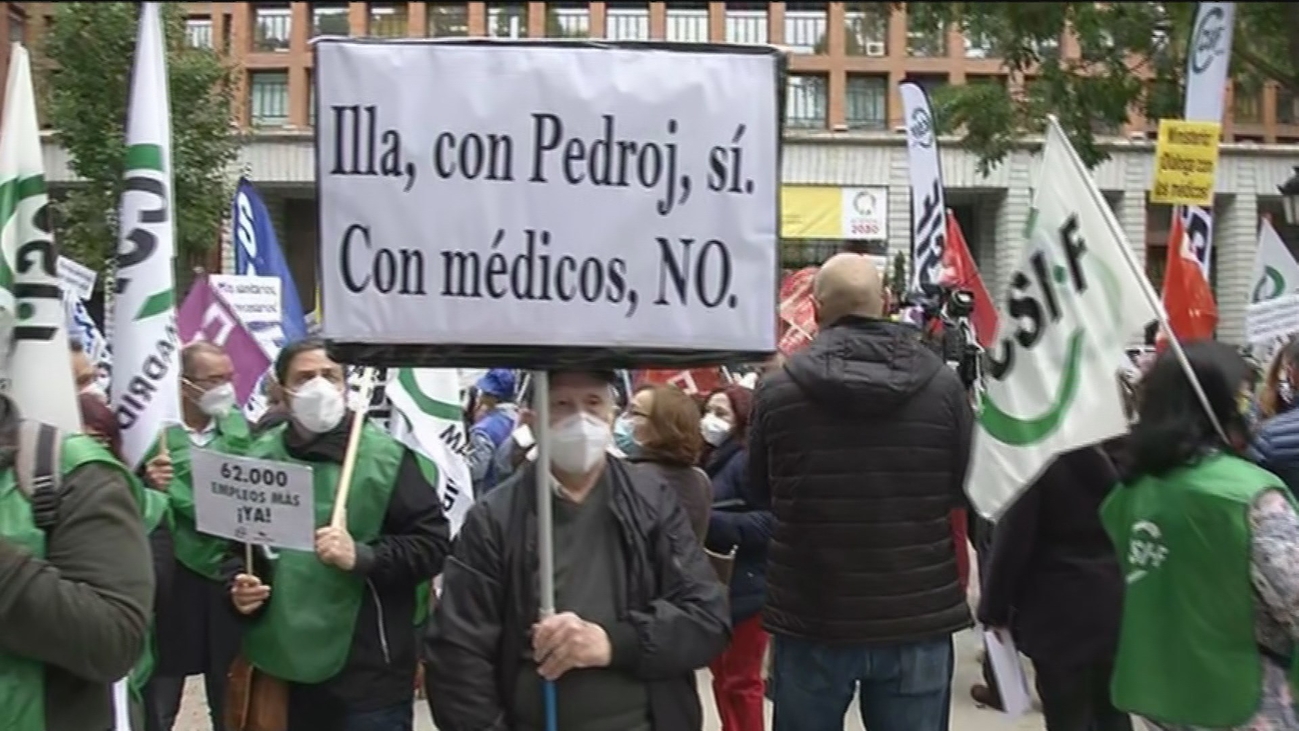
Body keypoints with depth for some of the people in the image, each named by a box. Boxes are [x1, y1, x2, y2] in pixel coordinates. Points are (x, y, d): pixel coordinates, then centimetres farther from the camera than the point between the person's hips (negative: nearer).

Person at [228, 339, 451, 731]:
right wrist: (238, 583, 1)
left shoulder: (385, 456, -6)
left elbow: (431, 544, -8)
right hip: (283, 667, 4)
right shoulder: (260, 457, 6)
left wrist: (362, 556, -20)